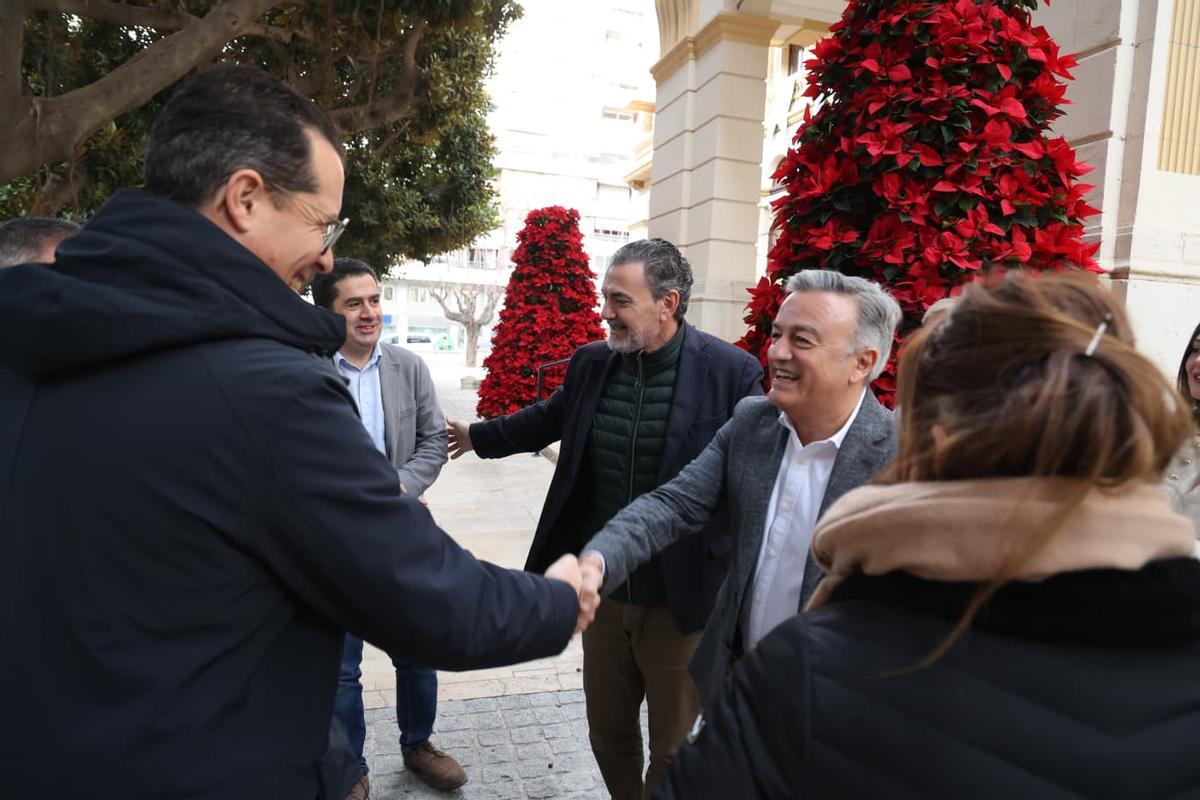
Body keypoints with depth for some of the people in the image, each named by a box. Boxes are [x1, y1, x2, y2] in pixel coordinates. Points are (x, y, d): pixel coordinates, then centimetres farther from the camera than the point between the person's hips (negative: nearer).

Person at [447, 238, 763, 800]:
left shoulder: (730, 372, -15)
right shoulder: (590, 363, 0)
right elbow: (549, 418, 19)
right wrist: (479, 436, 33)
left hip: (682, 600, -4)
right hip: (604, 591, 5)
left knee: (673, 749, 14)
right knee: (607, 732, 22)